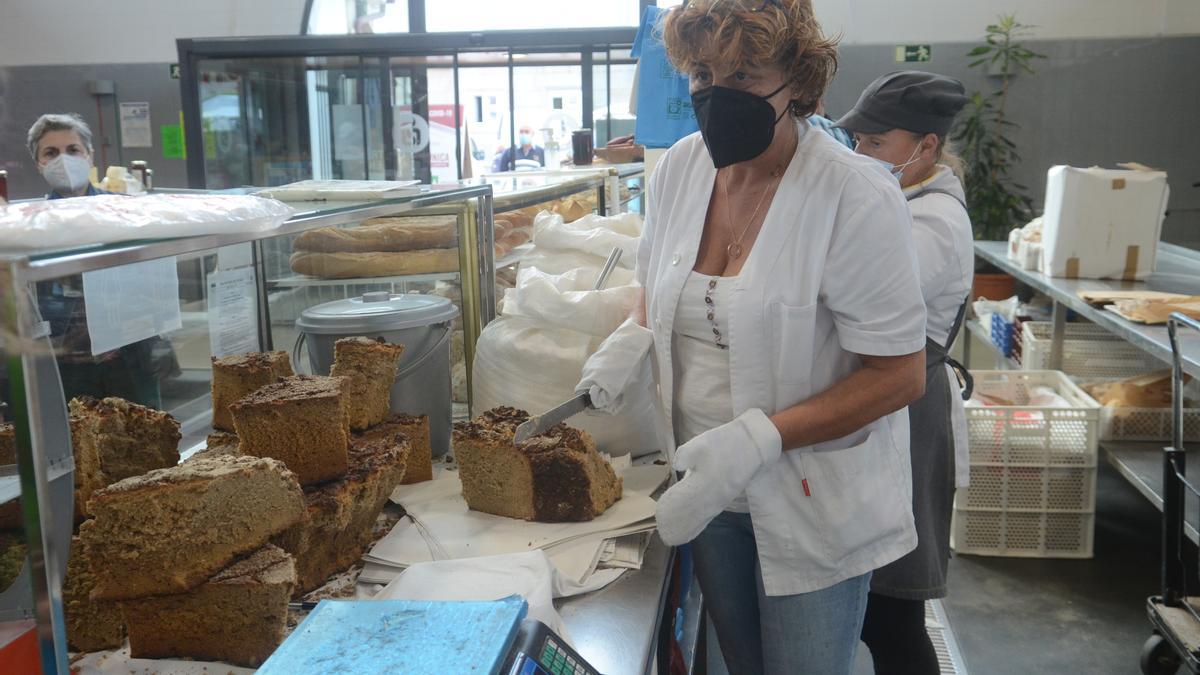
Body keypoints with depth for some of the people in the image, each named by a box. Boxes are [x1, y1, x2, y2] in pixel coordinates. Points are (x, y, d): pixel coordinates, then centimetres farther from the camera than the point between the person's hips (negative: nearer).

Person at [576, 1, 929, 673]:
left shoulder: (856, 195, -22)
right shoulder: (681, 167, -3)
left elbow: (900, 374, -20)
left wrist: (756, 439, -27)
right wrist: (634, 341, -7)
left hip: (814, 507, -5)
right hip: (710, 488, 6)